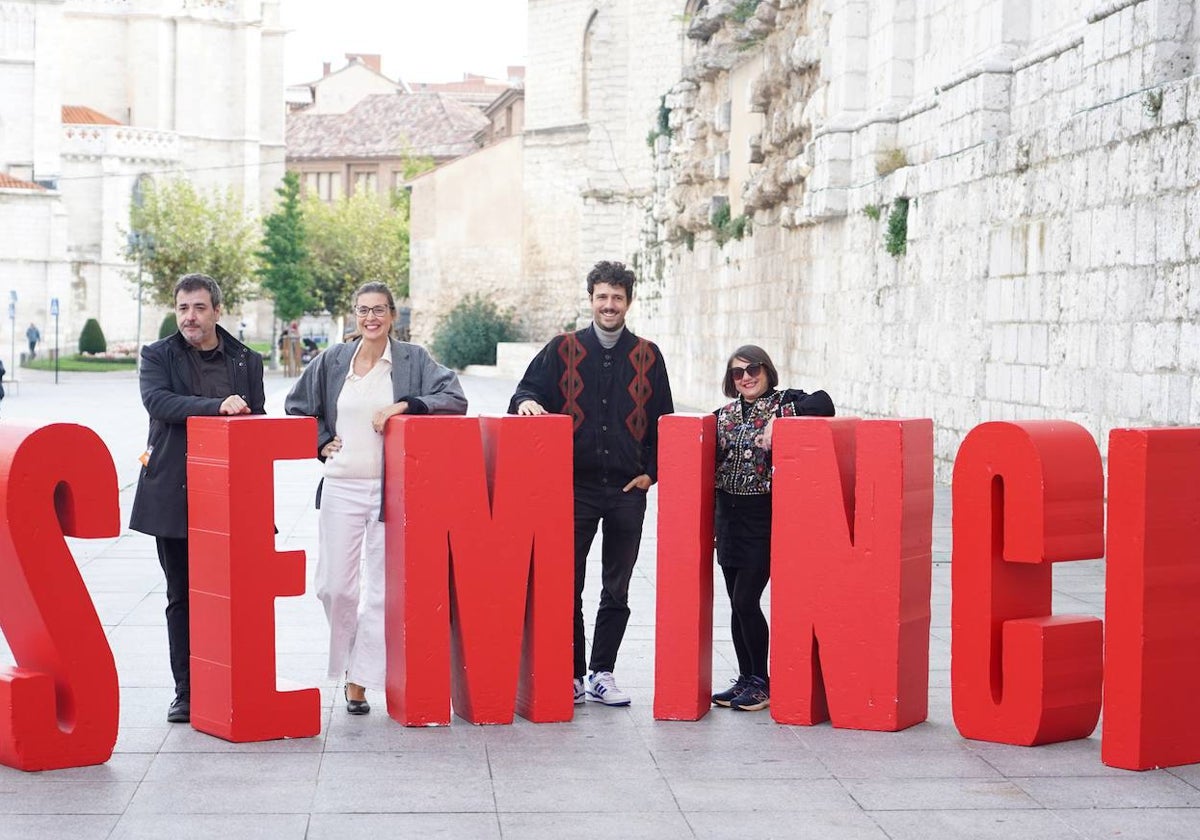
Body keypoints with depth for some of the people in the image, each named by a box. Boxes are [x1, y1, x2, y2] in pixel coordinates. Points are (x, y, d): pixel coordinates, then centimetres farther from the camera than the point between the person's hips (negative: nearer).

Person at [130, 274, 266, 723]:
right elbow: (157, 400, -14)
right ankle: (186, 692, 13)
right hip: (173, 496, 0)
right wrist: (216, 406, -26)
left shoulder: (247, 361, 11)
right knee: (181, 597, 6)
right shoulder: (157, 356, 5)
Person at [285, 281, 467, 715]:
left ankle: (359, 678, 11)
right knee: (333, 586, -1)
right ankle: (349, 658, 26)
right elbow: (296, 408, 20)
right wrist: (321, 443, 7)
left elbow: (454, 399, -9)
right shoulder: (331, 361, 9)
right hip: (341, 487, 2)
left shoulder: (413, 359, 1)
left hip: (391, 489, -2)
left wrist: (405, 405, -20)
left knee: (382, 589, 0)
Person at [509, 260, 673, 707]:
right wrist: (527, 402, -19)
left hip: (627, 489, 1)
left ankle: (602, 674, 18)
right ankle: (572, 675, 9)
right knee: (567, 585, 0)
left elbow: (662, 420, 11)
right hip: (575, 486, -1)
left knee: (617, 590, 8)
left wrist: (651, 471, 3)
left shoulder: (647, 356, 8)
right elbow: (528, 390, 4)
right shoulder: (563, 349, 5)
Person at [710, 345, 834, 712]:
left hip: (764, 516, -6)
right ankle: (746, 680, 19)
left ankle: (761, 682, 5)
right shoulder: (724, 415, 13)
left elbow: (824, 405, -19)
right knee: (737, 603, 8)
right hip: (729, 516, 6)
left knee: (746, 599, -9)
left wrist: (781, 420, -27)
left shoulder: (784, 402, -2)